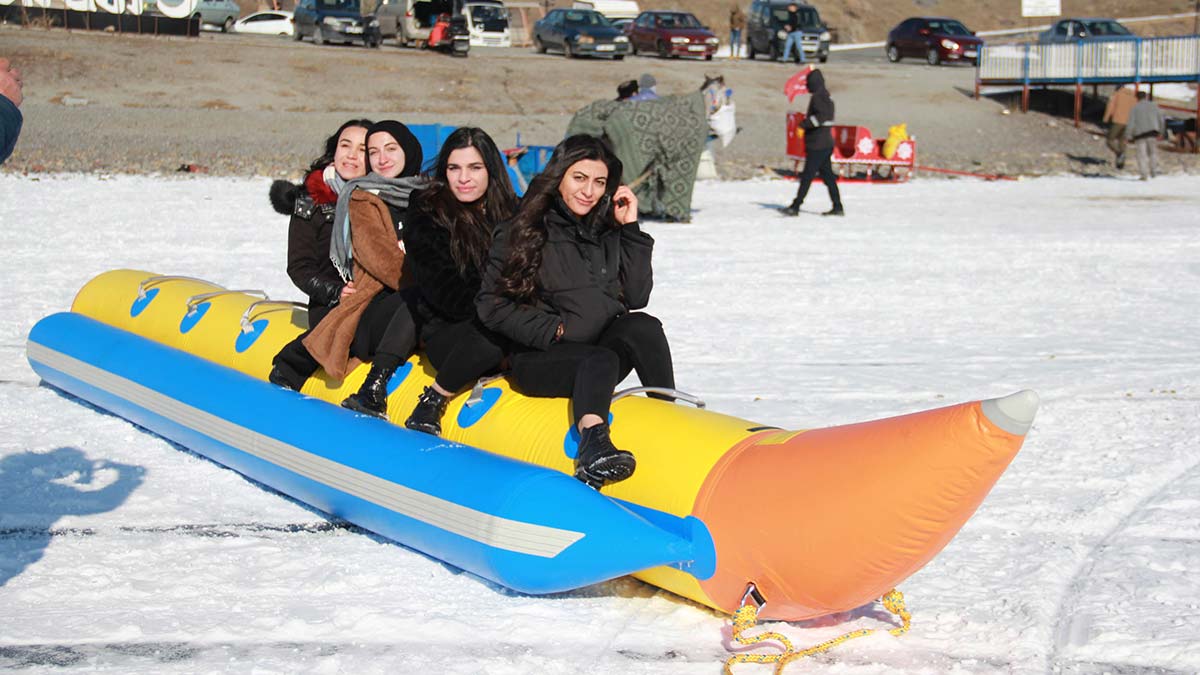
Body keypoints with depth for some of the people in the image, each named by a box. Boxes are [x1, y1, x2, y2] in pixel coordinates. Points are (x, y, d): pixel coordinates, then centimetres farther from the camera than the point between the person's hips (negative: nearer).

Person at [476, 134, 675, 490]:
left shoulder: (609, 233, 12)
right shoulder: (521, 233, 0)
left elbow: (636, 297, 5)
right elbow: (492, 305, -2)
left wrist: (631, 230, 1)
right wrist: (553, 329, -11)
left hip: (600, 352, 4)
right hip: (538, 359, -4)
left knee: (642, 325, -28)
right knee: (601, 361, -36)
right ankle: (593, 447, -63)